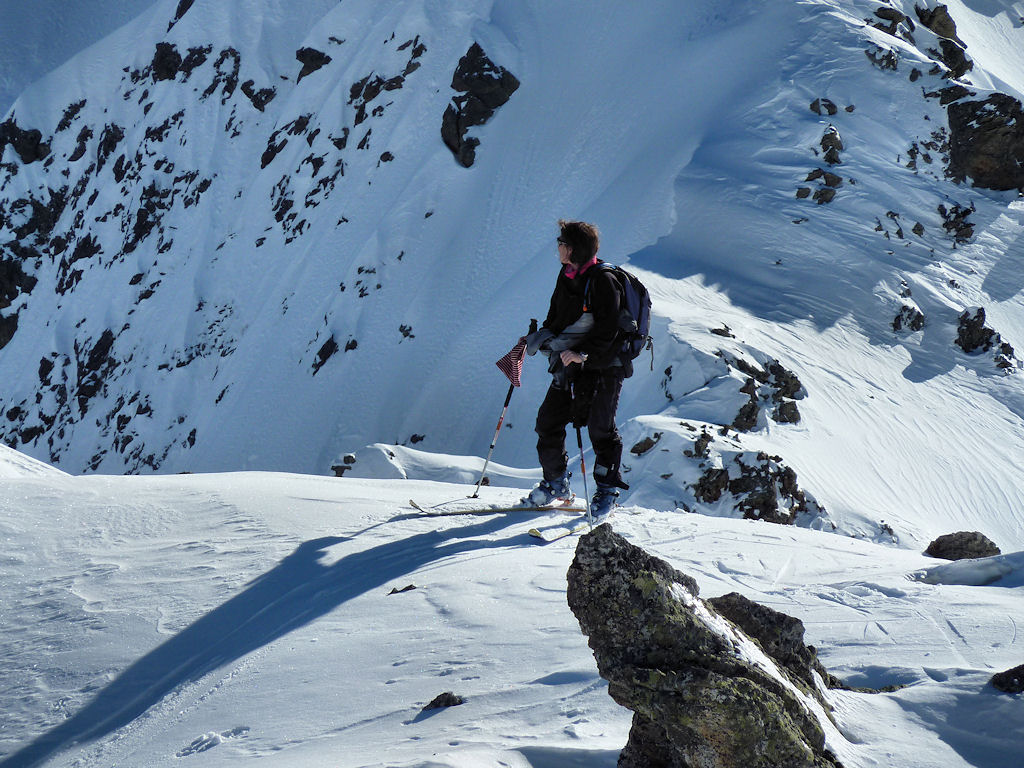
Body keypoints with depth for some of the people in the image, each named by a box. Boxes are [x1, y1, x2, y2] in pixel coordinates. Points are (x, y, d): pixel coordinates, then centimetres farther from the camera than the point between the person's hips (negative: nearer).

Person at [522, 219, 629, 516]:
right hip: (568, 364, 8)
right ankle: (556, 484, 19)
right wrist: (543, 336, 1)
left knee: (600, 428, -5)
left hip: (602, 366, -8)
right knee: (548, 421, 5)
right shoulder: (566, 275, 9)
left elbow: (607, 330, -19)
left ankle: (607, 490, 8)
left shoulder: (603, 280, -15)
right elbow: (556, 318, 19)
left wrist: (583, 354, -27)